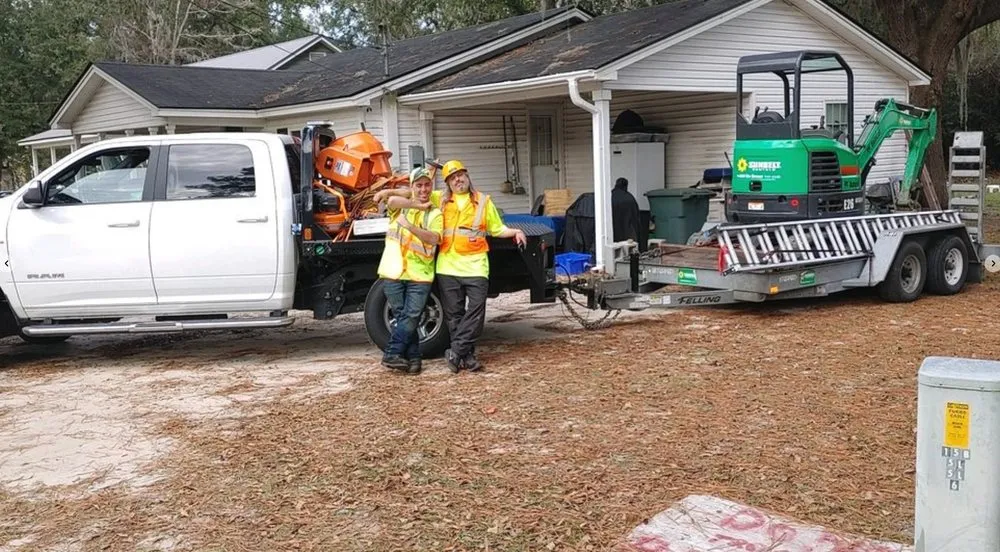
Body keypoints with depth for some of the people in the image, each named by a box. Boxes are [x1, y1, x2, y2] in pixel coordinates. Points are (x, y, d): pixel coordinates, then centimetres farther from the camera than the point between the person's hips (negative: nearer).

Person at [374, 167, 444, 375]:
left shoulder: (435, 214, 9)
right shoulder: (399, 207, 10)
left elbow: (434, 238, -10)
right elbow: (392, 200, -16)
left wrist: (410, 225, -19)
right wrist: (418, 205, -9)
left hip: (420, 274, 0)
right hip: (394, 272, 1)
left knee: (411, 317, -8)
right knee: (402, 317, 4)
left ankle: (392, 354, 0)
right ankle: (413, 357, 11)